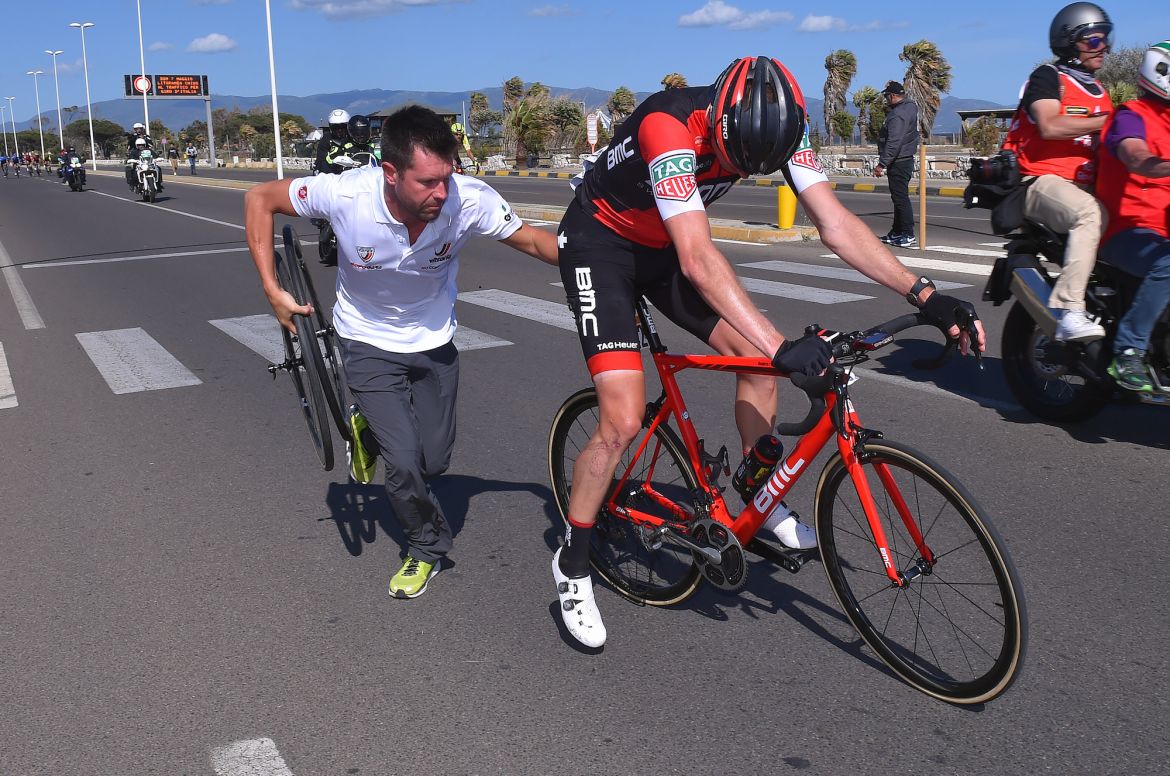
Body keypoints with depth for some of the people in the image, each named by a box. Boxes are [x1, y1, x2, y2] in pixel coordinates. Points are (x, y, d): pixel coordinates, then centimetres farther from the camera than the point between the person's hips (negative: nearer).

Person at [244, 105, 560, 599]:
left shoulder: (470, 200, -29)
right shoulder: (345, 194, -31)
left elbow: (533, 241, -12)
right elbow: (260, 199, -14)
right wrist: (272, 289, -16)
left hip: (434, 342, 2)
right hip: (369, 342, -2)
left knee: (434, 461, 10)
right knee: (403, 462, -12)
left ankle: (372, 430, 43)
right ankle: (428, 548, 19)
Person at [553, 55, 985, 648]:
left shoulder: (778, 123, -17)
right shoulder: (669, 128, -36)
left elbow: (835, 223, -18)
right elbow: (698, 261, -45)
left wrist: (926, 296, -28)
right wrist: (782, 347, -52)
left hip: (663, 247, 7)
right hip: (600, 246, -6)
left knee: (759, 362, -1)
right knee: (623, 420, -17)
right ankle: (572, 565, 3)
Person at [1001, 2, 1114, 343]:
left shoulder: (1099, 90, 26)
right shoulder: (1048, 77, 1)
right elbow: (1050, 126, -16)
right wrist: (1106, 121, -13)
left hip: (1085, 186, 9)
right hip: (1042, 181, -8)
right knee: (1090, 213, -37)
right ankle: (1068, 311, -44)